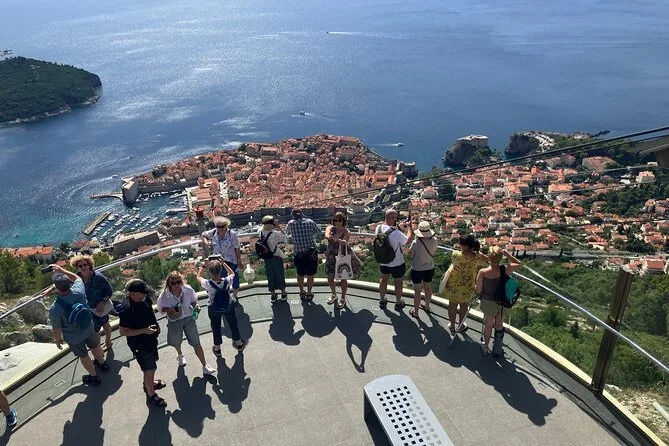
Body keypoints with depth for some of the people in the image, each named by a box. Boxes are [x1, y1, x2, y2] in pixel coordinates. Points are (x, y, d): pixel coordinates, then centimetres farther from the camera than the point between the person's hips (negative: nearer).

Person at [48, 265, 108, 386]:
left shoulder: (55, 309, -35)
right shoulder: (78, 291, -27)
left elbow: (57, 329, -20)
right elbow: (77, 278, -2)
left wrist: (57, 340, 0)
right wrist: (61, 270, 3)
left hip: (73, 337, -3)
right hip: (88, 328, 4)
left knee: (83, 355, 23)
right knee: (95, 346, 31)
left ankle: (93, 376, 43)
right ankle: (102, 363, 58)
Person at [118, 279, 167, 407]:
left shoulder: (144, 299, -9)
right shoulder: (126, 309, -33)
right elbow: (122, 331, -25)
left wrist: (156, 326, 1)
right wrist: (144, 330, -30)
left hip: (150, 339, 8)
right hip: (140, 345, -8)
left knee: (152, 364, 28)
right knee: (149, 369, 9)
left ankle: (149, 382, 54)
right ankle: (151, 394, 31)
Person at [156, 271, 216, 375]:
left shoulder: (188, 290, -19)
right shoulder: (164, 295, -24)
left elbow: (193, 301, 2)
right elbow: (160, 308, -8)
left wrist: (195, 307, -13)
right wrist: (169, 310, -25)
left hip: (189, 318, 0)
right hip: (174, 321, 1)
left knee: (196, 343, 0)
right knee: (176, 342, 27)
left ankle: (205, 367, 12)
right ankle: (180, 355, 63)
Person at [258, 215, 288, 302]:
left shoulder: (260, 232, -13)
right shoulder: (275, 234, -29)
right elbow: (286, 238, -18)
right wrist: (279, 228, -19)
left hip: (266, 258, 4)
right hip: (277, 257, -4)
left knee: (270, 276, 17)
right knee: (280, 274, 15)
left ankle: (273, 295, 27)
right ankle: (283, 294, 30)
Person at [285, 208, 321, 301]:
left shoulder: (291, 223, -3)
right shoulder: (310, 222, -3)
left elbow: (287, 233, 16)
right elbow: (318, 231, 10)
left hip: (298, 253, 1)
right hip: (311, 252, -1)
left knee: (300, 274, 19)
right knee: (310, 274, 12)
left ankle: (302, 292, 31)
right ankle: (309, 293, 21)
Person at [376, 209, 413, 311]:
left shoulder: (378, 228, -14)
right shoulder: (395, 232, -34)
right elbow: (409, 239, -18)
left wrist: (400, 226, 5)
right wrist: (409, 227, -5)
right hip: (397, 263, -5)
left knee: (383, 280, 27)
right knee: (398, 283, 18)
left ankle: (382, 301, 44)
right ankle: (398, 304, 37)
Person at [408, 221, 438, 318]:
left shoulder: (416, 243, -29)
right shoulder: (434, 241, -17)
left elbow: (410, 253, -11)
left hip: (417, 269, -4)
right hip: (430, 268, 4)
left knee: (417, 291, 13)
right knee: (428, 287, 26)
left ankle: (415, 312, 29)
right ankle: (427, 306, 48)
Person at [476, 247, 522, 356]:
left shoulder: (482, 272, -25)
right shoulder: (505, 270, -21)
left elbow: (478, 290, -14)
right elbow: (519, 264, 0)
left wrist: (480, 294, 8)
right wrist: (507, 255, -5)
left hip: (488, 302, -1)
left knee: (489, 324, 22)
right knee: (499, 325, 23)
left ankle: (485, 347, 40)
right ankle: (497, 348, 36)